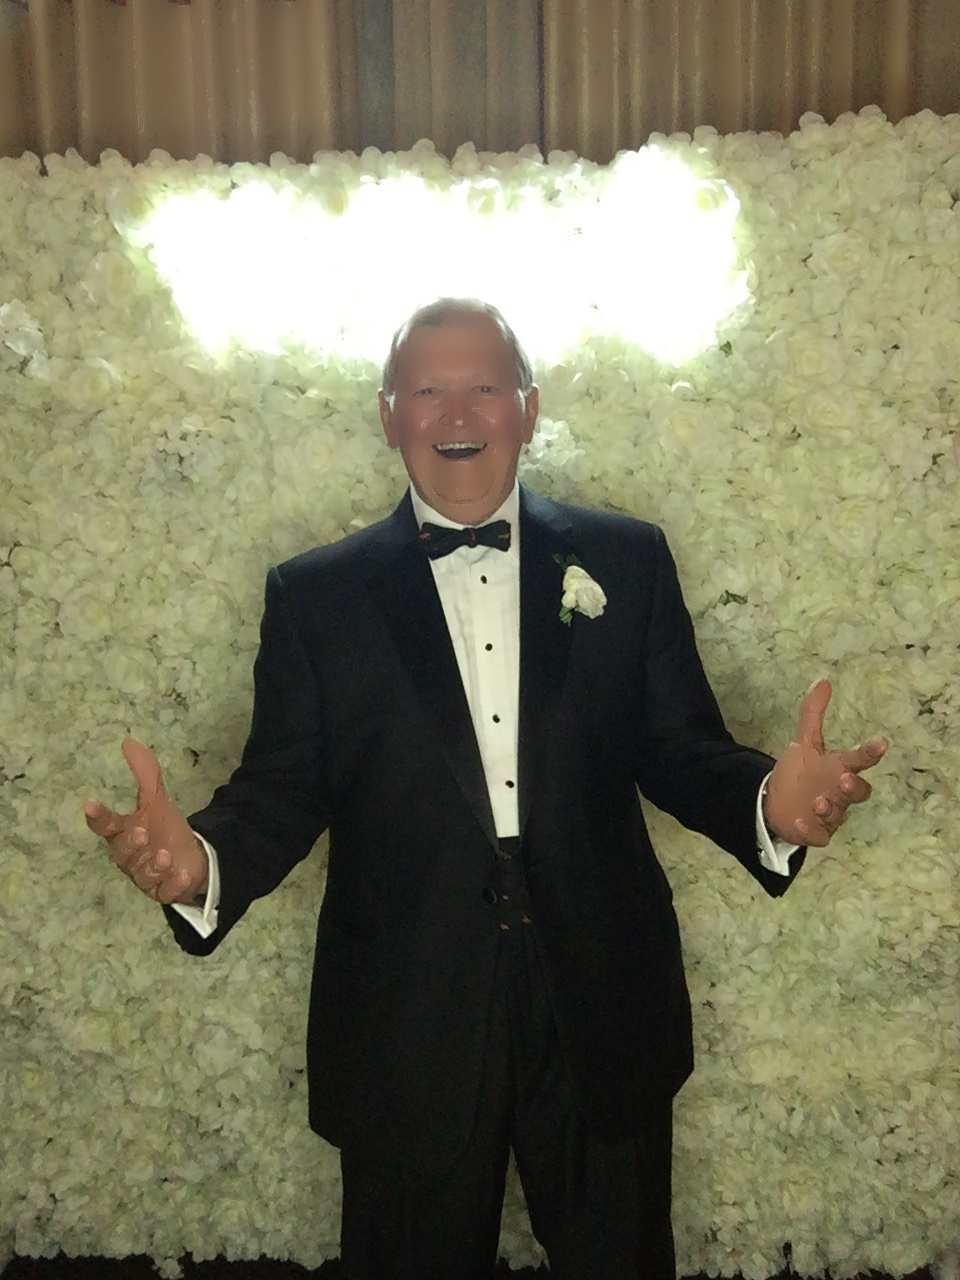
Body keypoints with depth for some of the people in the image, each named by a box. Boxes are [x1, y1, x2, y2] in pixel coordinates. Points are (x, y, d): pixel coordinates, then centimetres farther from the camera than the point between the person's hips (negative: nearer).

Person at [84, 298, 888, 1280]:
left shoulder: (626, 561, 2)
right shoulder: (315, 594, 0)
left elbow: (681, 751, 1)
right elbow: (283, 787, -2)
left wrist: (771, 803, -20)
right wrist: (200, 860, -23)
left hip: (603, 1014, 1)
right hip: (405, 1027, 0)